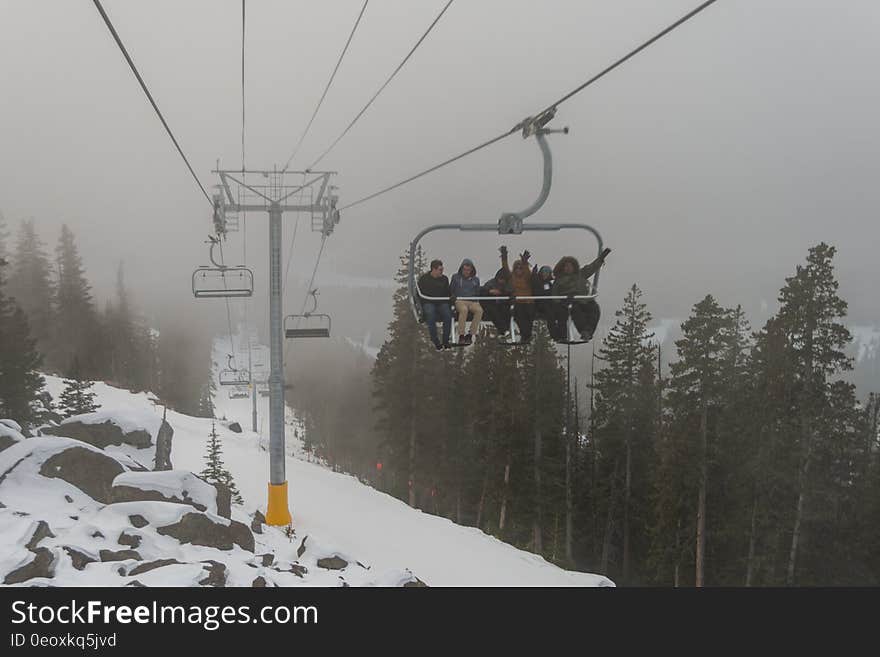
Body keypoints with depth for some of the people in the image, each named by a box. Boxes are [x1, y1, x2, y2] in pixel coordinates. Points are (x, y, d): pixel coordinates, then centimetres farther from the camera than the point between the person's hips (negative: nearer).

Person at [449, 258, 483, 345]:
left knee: (479, 310, -33)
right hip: (460, 301, -2)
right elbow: (450, 291, 16)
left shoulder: (476, 279, 22)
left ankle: (470, 335, -29)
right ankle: (461, 336, -36)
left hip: (473, 302, 2)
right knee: (464, 309, -39)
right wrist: (453, 297, -4)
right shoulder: (455, 277, 16)